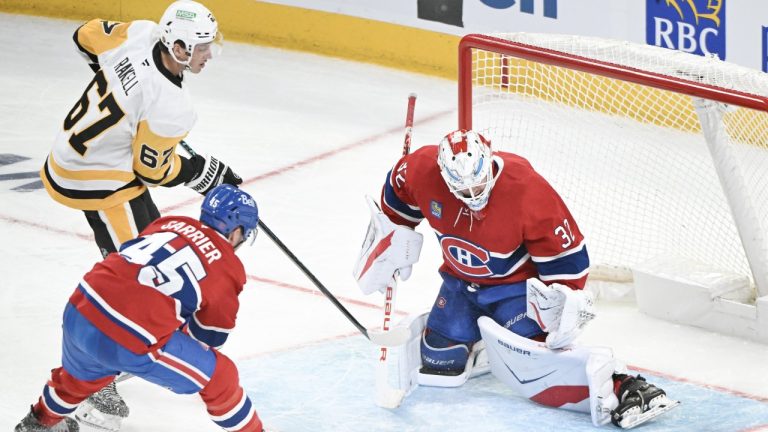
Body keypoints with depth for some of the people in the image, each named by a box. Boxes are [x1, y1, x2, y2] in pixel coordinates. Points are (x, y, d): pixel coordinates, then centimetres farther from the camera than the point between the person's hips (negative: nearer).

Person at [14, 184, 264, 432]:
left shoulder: (172, 223, 17)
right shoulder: (228, 270, 4)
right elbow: (209, 336, 13)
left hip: (80, 310, 7)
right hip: (130, 345, -7)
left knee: (85, 371, 40)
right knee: (219, 378, 11)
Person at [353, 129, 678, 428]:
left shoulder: (528, 191, -32)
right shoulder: (423, 169, -21)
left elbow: (567, 255, -22)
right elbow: (398, 199, 4)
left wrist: (564, 305, -24)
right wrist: (386, 252, 13)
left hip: (517, 284, -5)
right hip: (461, 282, 5)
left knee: (532, 362, -24)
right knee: (437, 364, 6)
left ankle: (615, 387, -31)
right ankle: (480, 350, 32)